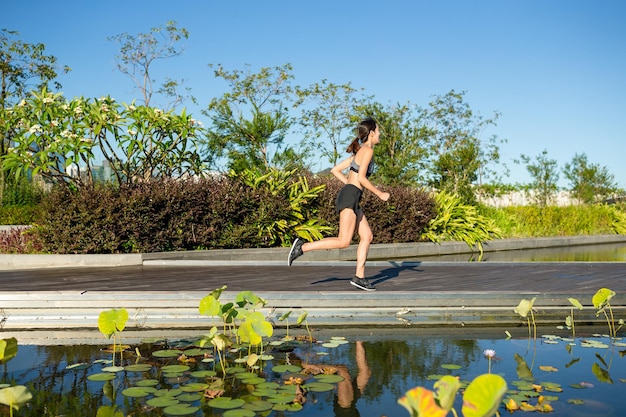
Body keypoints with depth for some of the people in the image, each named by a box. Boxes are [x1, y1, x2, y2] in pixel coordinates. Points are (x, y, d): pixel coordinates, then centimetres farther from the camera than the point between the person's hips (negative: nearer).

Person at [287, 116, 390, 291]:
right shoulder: (367, 150, -6)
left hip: (350, 198, 10)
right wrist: (380, 194, -8)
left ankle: (359, 277, 5)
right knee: (343, 242, -14)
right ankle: (303, 246, -11)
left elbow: (335, 170, 21)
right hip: (350, 197, -10)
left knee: (367, 236, 7)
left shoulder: (359, 152, 22)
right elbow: (361, 177, -16)